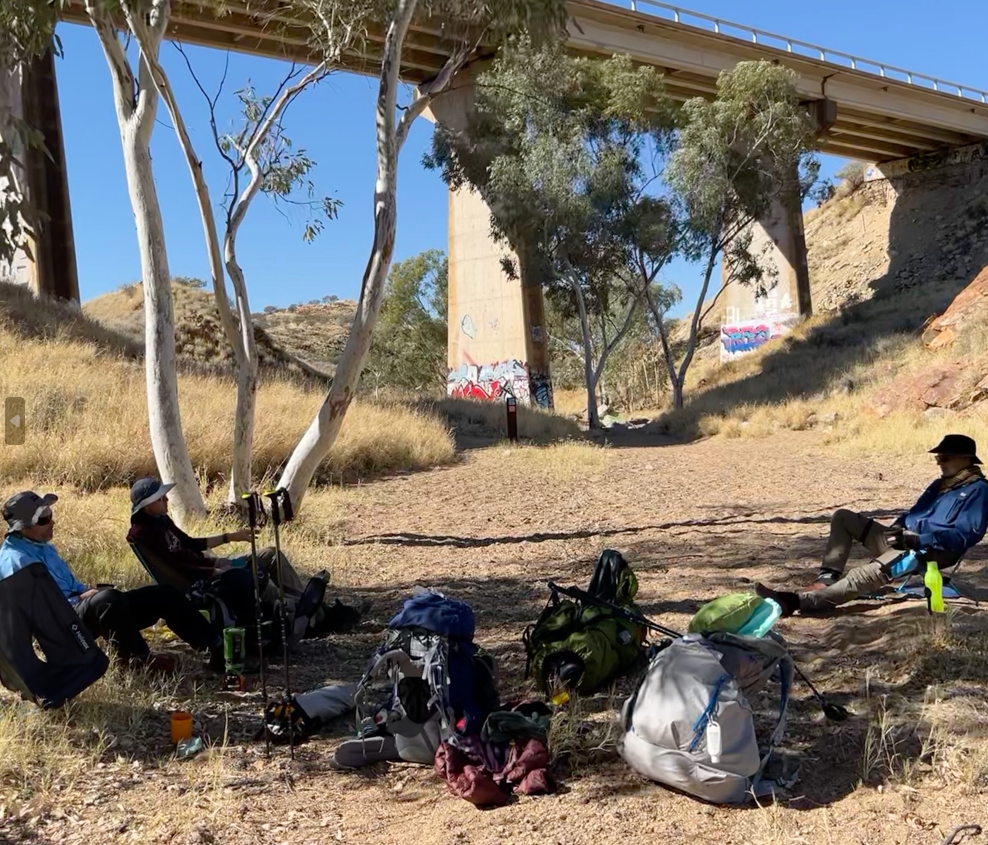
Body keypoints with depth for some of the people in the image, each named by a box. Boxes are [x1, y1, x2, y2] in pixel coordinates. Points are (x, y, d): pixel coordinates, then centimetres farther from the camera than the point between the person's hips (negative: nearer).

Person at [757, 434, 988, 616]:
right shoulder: (941, 484, 24)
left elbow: (965, 535, -16)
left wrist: (914, 539, -23)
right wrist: (897, 528, 5)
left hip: (930, 551, -10)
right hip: (904, 540, 10)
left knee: (869, 573, -33)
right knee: (843, 517, 3)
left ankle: (798, 600, -48)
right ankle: (827, 578, -15)